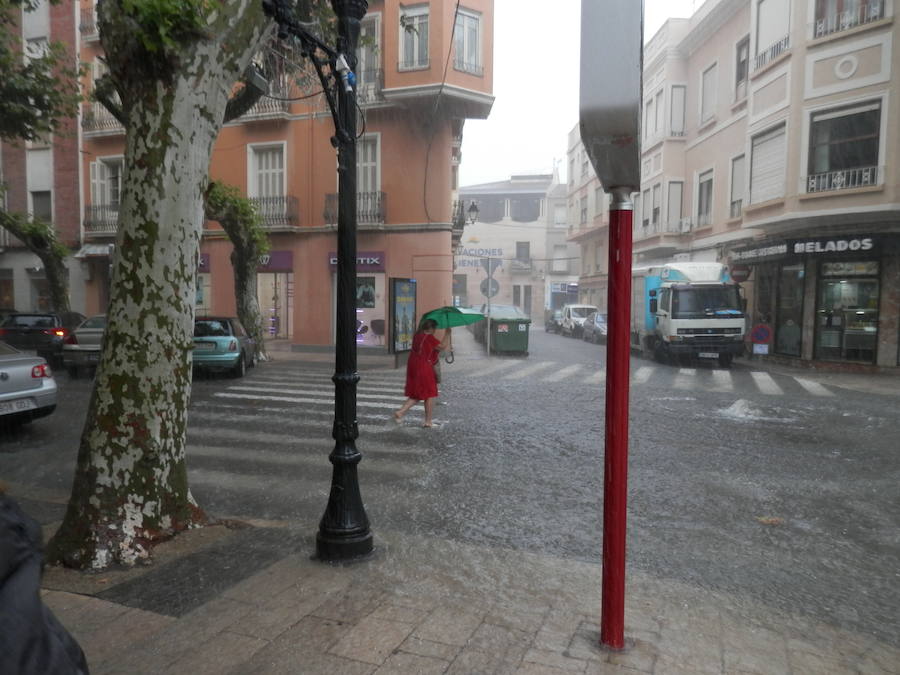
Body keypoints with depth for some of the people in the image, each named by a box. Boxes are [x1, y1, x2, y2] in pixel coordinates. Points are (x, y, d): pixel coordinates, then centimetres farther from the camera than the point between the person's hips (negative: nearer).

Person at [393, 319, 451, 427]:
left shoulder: (417, 335, 7)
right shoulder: (429, 338, -18)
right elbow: (443, 346, -16)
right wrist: (447, 333, -5)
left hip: (413, 367, 8)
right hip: (424, 369, -8)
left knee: (415, 395, 17)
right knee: (430, 394, 7)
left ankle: (400, 412, 2)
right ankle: (428, 421, 13)